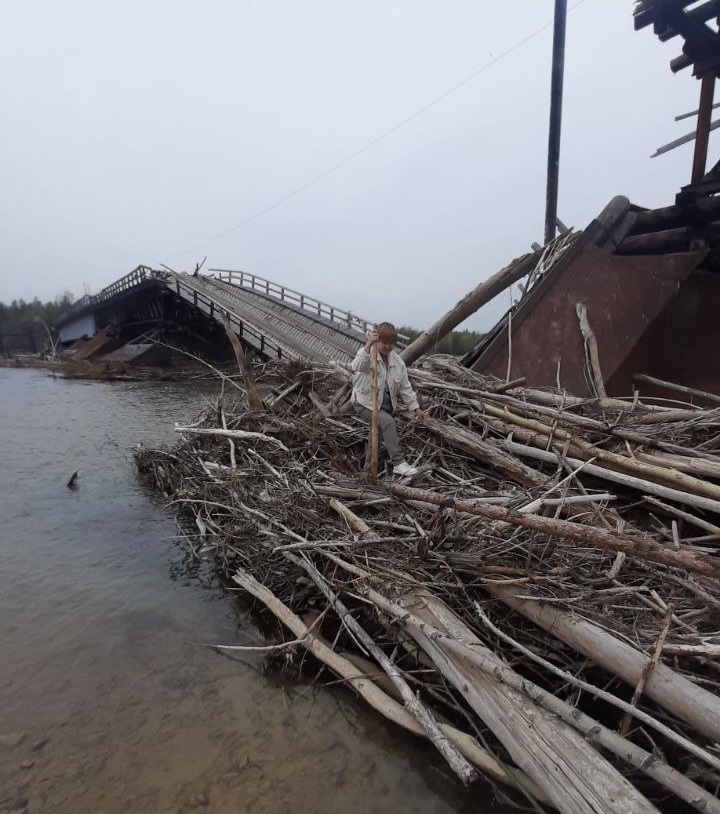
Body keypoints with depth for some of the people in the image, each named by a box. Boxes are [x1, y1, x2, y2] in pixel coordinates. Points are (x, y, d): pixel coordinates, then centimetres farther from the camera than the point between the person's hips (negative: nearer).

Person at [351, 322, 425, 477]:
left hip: (386, 405, 7)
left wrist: (415, 407, 7)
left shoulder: (397, 361, 3)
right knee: (388, 422, -29)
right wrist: (368, 345, -53)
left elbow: (405, 387, 9)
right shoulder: (367, 354, -15)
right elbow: (357, 366, -40)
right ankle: (398, 463, -28)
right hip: (366, 403, -7)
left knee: (383, 432, 13)